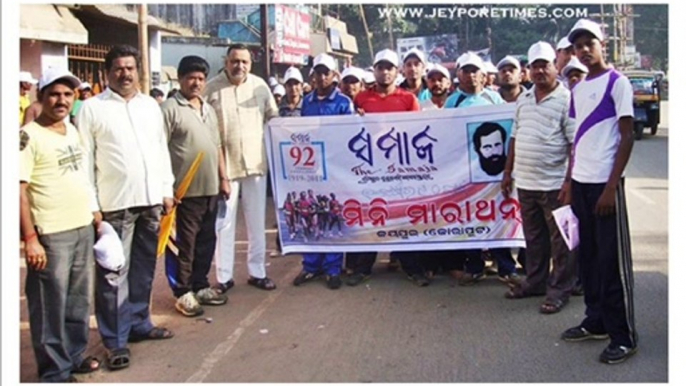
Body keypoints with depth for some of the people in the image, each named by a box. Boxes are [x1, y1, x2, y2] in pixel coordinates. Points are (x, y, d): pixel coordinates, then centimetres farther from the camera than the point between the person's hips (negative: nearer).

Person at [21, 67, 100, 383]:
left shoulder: (73, 130, 12)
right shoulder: (29, 136, -11)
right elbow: (18, 190, -15)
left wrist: (95, 215, 18)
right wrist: (30, 238, -19)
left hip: (83, 228, 7)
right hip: (51, 235, -7)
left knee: (79, 301, 17)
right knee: (50, 306, 2)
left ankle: (74, 354, 32)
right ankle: (55, 371, 13)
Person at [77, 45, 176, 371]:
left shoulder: (151, 106, 13)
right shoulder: (92, 108, -2)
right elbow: (85, 159, -6)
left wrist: (167, 190, 12)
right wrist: (90, 205, -10)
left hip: (150, 200, 5)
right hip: (114, 204, -5)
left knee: (144, 269, 14)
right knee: (113, 273, -2)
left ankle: (139, 323, 28)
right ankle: (115, 340, 6)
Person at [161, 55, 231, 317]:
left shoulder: (208, 109, 16)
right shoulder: (170, 108, -8)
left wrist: (223, 178, 16)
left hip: (210, 188, 7)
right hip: (185, 189, -7)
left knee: (206, 240, 14)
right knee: (185, 243, 0)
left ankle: (200, 285, 26)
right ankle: (183, 292, 9)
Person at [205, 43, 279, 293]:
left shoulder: (260, 86, 6)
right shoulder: (211, 88, -5)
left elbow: (273, 118, 12)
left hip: (256, 162, 3)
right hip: (223, 165, -3)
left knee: (257, 222, 10)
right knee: (224, 223, 2)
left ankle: (257, 272, 22)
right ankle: (224, 277, 12)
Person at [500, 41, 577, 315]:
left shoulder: (566, 99, -8)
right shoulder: (524, 99, 12)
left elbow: (576, 144, -12)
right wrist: (508, 172, 15)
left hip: (554, 184, -6)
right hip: (525, 183, 7)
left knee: (560, 241, 3)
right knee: (534, 238, 17)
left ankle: (559, 290, 12)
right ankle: (535, 281, 30)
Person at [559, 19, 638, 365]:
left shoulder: (617, 83, -6)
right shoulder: (577, 89, 14)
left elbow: (627, 137, -9)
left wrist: (611, 186, -15)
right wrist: (568, 181, 13)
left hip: (604, 183, -7)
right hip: (580, 182, 7)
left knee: (613, 259, -2)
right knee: (588, 255, 12)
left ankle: (624, 336, 6)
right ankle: (596, 321, 24)